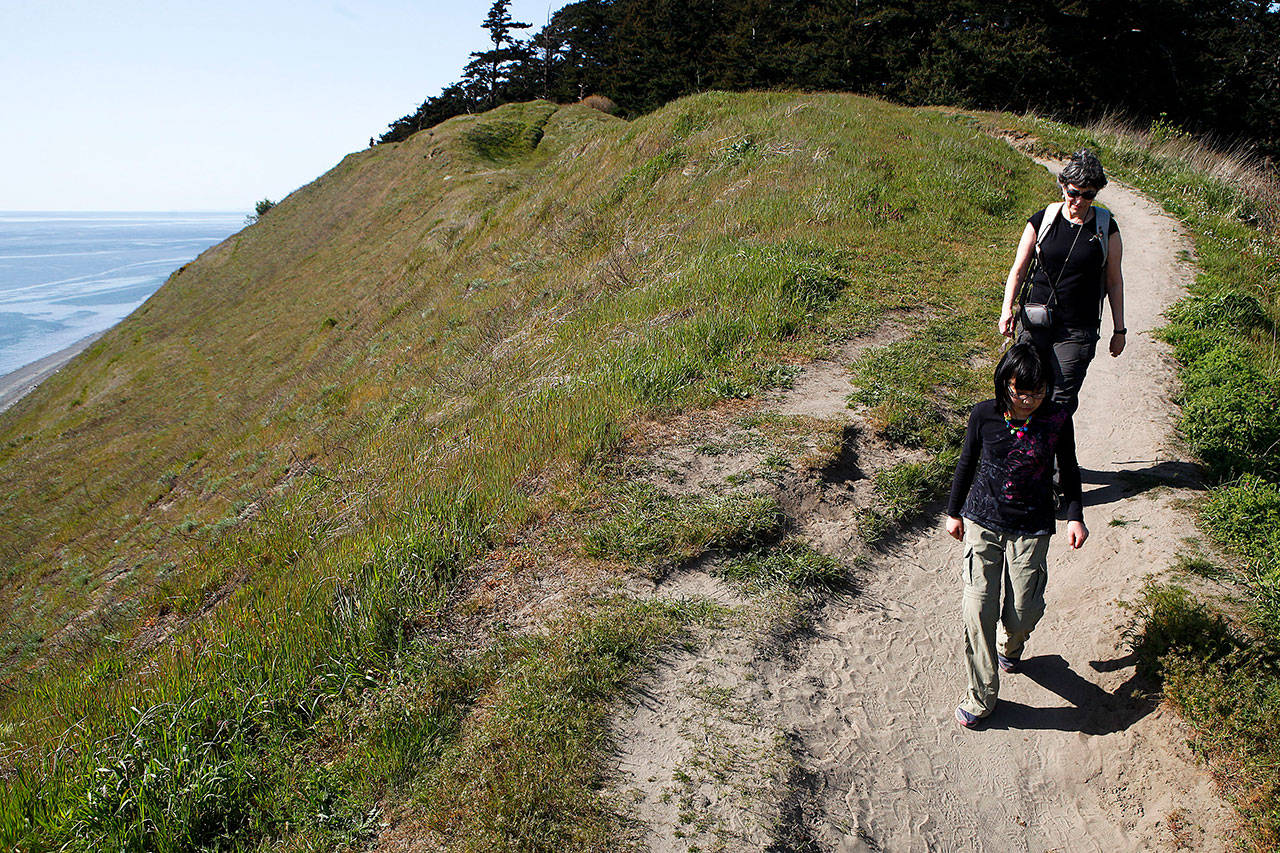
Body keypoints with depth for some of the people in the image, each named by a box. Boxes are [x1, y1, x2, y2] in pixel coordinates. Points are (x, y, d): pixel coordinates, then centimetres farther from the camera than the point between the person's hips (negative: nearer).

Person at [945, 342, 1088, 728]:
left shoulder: (1058, 418, -7)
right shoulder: (984, 415, -7)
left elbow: (1069, 470, 8)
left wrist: (1075, 516, 0)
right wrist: (954, 512, 13)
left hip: (1031, 529, 0)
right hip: (982, 522, 0)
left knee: (1022, 613, 1)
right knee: (978, 610, -5)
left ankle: (1010, 645, 41)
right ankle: (981, 696, 11)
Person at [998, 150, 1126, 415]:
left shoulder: (1107, 229, 1)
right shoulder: (1042, 220, 1)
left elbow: (1114, 282, 8)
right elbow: (1018, 269, 3)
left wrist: (1119, 329, 9)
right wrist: (1007, 308, -12)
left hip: (1079, 330, -1)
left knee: (1062, 399, -2)